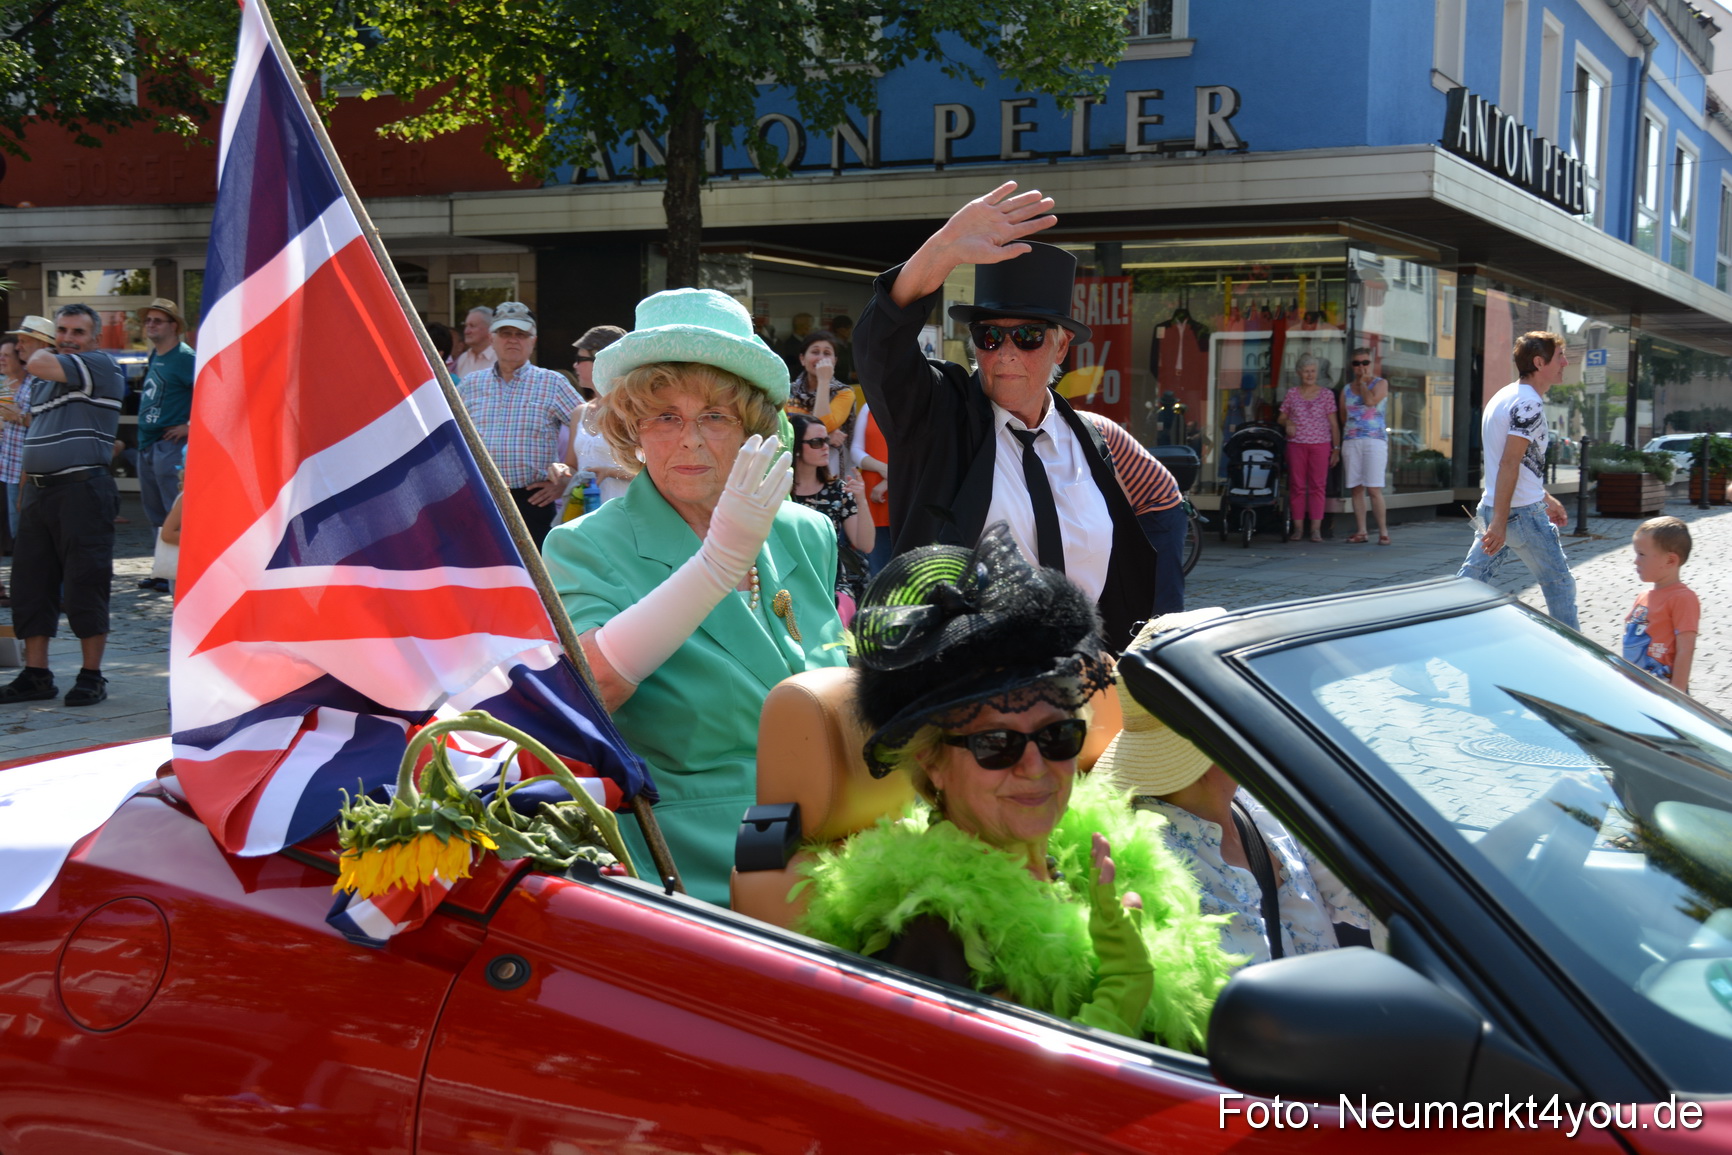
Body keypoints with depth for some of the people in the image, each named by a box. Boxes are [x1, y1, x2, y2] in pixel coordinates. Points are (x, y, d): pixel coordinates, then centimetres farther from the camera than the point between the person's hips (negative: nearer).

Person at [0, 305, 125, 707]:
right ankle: (36, 675, 15)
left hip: (82, 490, -8)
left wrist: (43, 352, 3)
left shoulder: (102, 366, -7)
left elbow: (38, 365, -20)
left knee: (84, 586, -4)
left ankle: (91, 676, 5)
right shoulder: (47, 379, 19)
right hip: (39, 492, 8)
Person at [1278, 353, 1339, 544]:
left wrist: (1336, 448, 3)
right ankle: (1298, 528, 4)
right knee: (1297, 486, 0)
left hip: (1320, 444, -1)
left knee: (1317, 486, -3)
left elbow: (1333, 423, 8)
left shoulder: (1326, 394, 7)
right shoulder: (1291, 394, 9)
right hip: (1296, 444, 1)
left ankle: (1315, 529, -3)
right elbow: (1282, 417, 17)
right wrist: (1287, 424, -7)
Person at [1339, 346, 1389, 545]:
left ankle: (1383, 531, -10)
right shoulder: (1346, 390, 17)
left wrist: (1362, 382, -2)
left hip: (1374, 440, -5)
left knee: (1374, 489, -13)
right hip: (1351, 441, 5)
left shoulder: (1380, 383, 5)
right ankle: (1361, 531, 7)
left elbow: (1370, 401, -14)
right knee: (1356, 489, 2)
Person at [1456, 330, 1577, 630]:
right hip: (1523, 513, -9)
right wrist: (1499, 522, -26)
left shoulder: (1505, 396, 15)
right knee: (1559, 584, 5)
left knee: (1471, 579, 9)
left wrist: (1547, 498, 30)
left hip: (1491, 506, 9)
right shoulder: (1529, 403, -16)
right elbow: (1509, 464, -23)